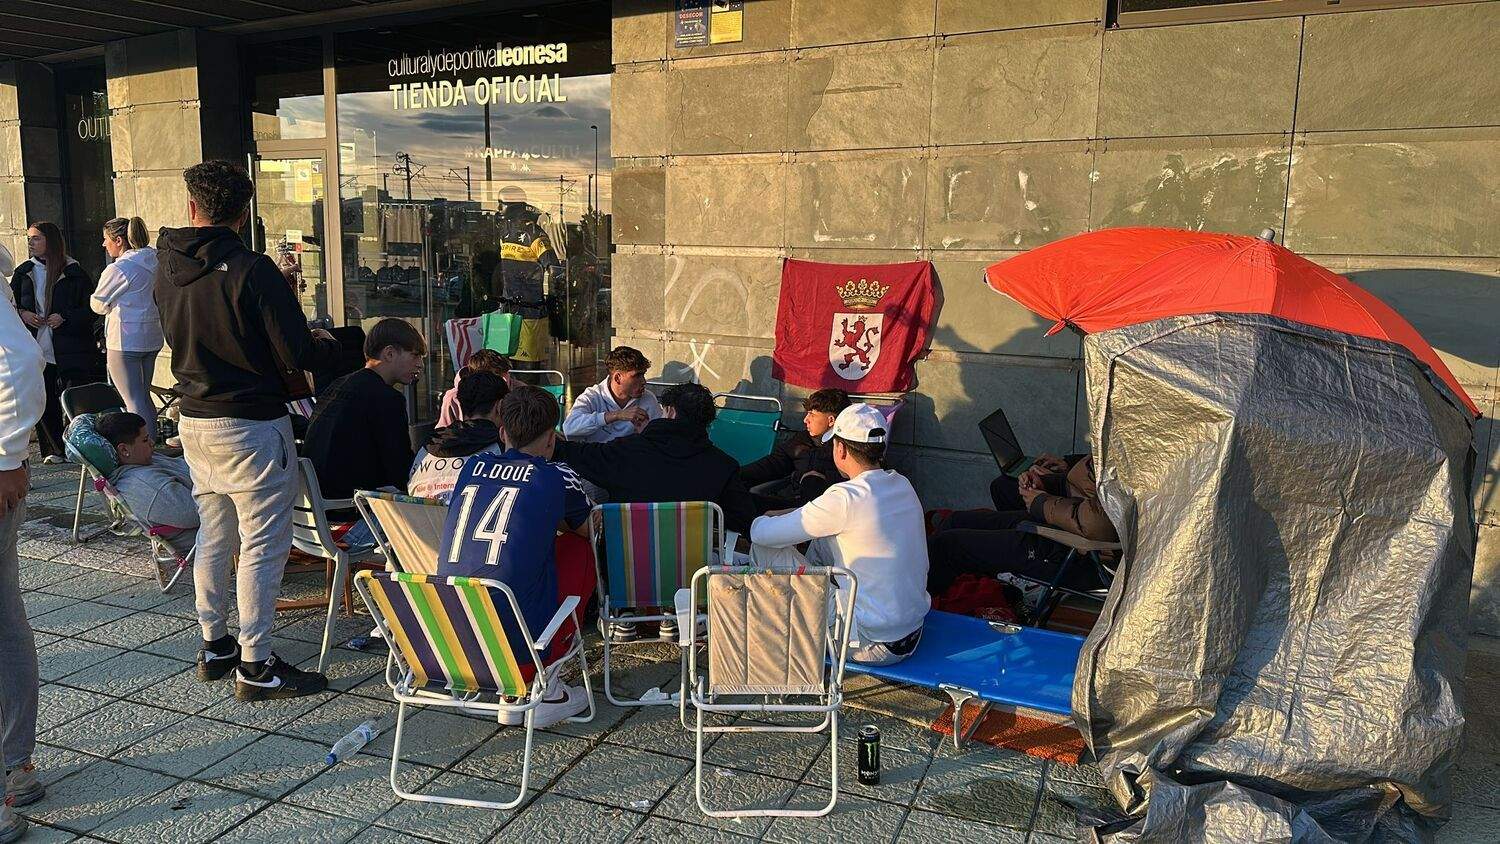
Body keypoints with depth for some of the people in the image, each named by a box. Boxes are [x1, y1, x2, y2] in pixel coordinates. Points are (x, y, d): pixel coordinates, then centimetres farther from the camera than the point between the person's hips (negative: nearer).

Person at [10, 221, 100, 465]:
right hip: (37, 350, 4)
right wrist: (22, 314, -3)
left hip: (70, 351, -4)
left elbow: (92, 309, -3)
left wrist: (65, 318, -15)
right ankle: (54, 450, 14)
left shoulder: (73, 272, -2)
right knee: (45, 403, 4)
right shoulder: (23, 273, 10)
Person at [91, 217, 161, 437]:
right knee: (144, 396, 16)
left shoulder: (118, 269, -15)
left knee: (134, 401, -5)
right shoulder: (153, 262, 7)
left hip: (125, 340, -8)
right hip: (152, 338, 8)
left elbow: (98, 304, -4)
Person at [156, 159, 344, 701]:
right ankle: (255, 666, 6)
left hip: (194, 421, 8)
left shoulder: (167, 267, 4)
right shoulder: (251, 270, -17)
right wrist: (329, 343, 4)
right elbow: (298, 355, -17)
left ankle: (214, 647, 30)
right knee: (263, 544, 0)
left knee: (214, 536, 18)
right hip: (251, 426, -7)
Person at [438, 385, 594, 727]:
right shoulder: (557, 477, 0)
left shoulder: (473, 465, 11)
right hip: (520, 641, -5)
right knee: (579, 548, 19)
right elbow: (589, 529, 20)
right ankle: (545, 690, 20)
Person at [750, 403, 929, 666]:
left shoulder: (846, 498, -21)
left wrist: (761, 521, 10)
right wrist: (786, 515, 16)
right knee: (822, 541, 18)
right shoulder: (903, 486, 2)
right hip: (914, 633, 8)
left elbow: (763, 534, -15)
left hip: (873, 647, -8)